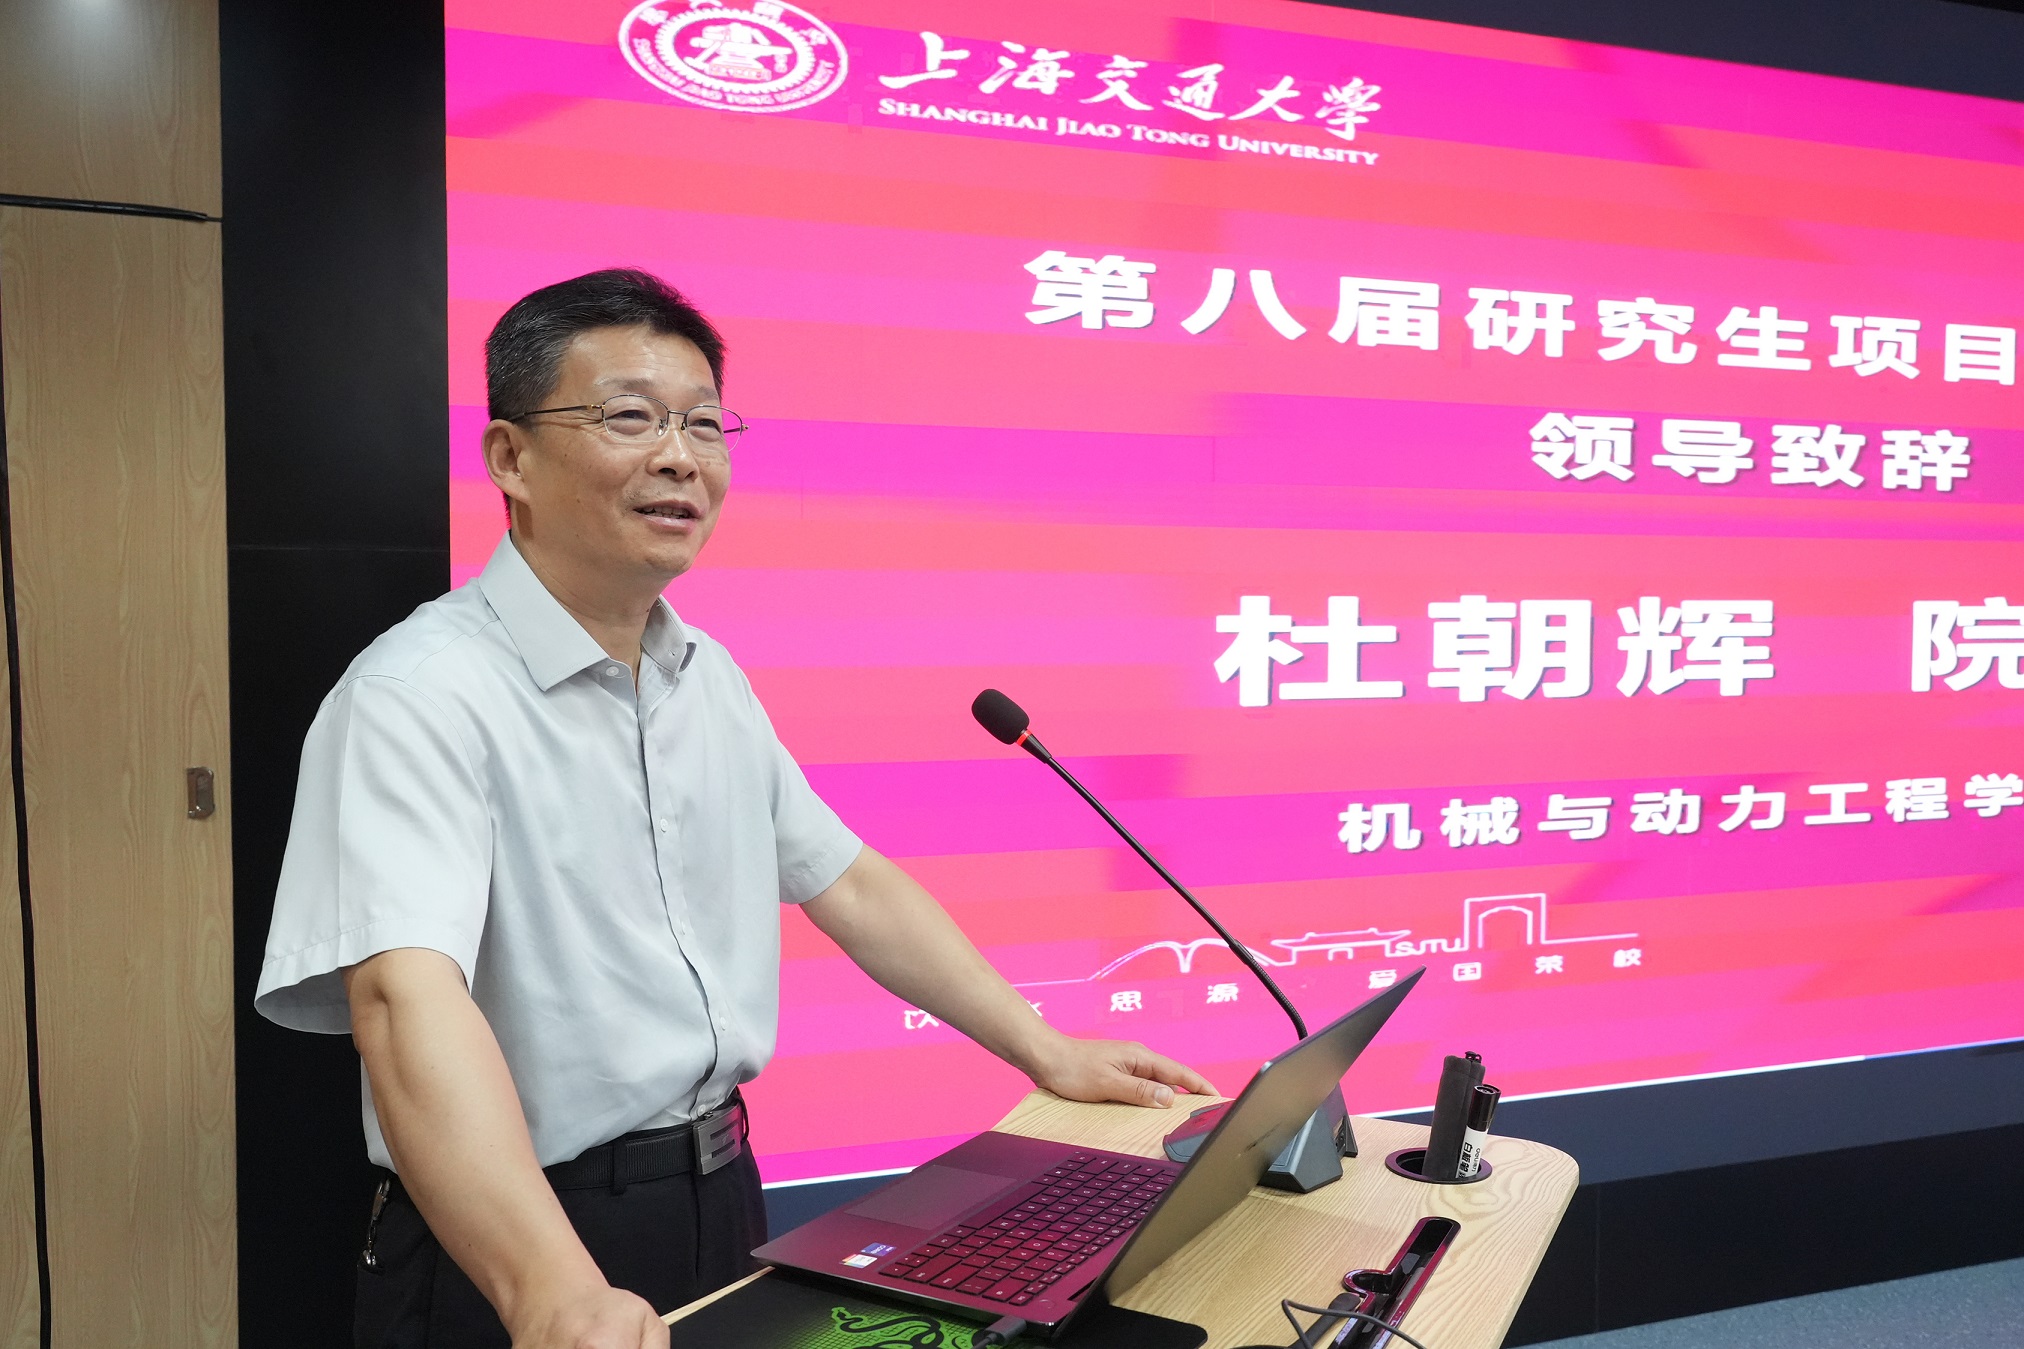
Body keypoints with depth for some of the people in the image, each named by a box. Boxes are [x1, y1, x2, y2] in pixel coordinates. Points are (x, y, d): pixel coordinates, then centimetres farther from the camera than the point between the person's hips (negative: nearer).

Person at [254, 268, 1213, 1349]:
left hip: (722, 1197, 8)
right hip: (507, 1257, -7)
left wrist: (1050, 1056, 6)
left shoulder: (708, 676, 5)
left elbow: (848, 883, 10)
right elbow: (407, 990, -33)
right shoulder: (424, 694, -19)